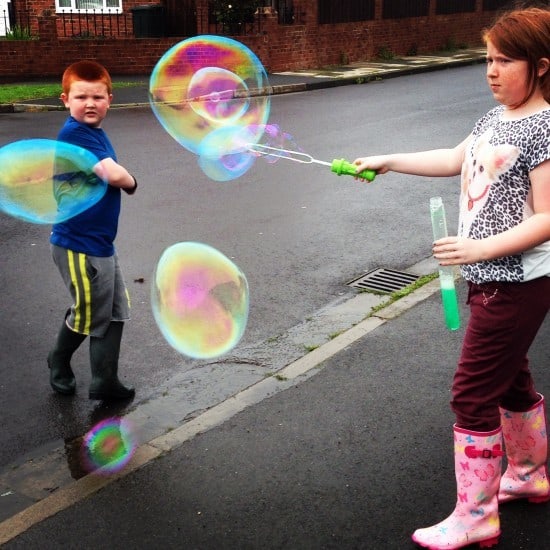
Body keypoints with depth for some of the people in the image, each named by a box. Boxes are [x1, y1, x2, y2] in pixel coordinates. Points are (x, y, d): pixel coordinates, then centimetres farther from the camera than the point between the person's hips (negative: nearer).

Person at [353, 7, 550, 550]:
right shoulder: (497, 117, 8)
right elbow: (454, 159, 20)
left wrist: (481, 248, -27)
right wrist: (387, 161, 16)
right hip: (492, 277, 9)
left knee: (473, 393, -4)